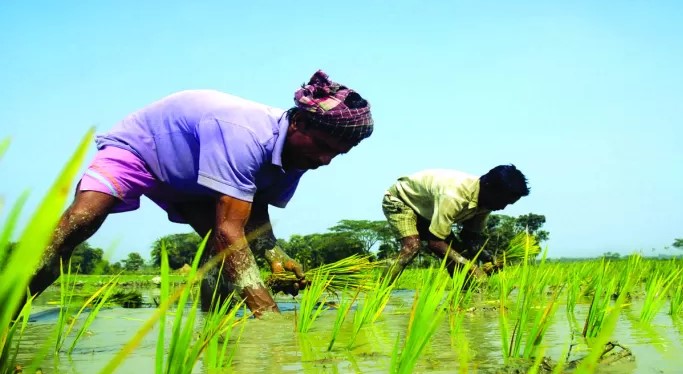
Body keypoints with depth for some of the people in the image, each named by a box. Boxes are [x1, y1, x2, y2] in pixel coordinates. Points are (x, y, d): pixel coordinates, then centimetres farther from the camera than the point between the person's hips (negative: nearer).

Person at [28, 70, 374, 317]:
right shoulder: (243, 135, -41)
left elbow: (254, 211, 0)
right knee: (79, 221, -29)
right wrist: (269, 314, -51)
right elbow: (228, 231, -45)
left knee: (222, 247, -10)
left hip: (189, 179, 8)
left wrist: (273, 253, -22)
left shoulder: (294, 155, -13)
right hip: (136, 147, -8)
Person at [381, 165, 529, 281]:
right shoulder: (454, 196, -41)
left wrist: (488, 258, -24)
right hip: (399, 200, -8)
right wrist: (471, 267, -39)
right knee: (412, 246, -30)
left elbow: (471, 236, -5)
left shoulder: (484, 201, -15)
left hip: (426, 211, 8)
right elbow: (435, 243, -38)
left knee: (456, 251, -4)